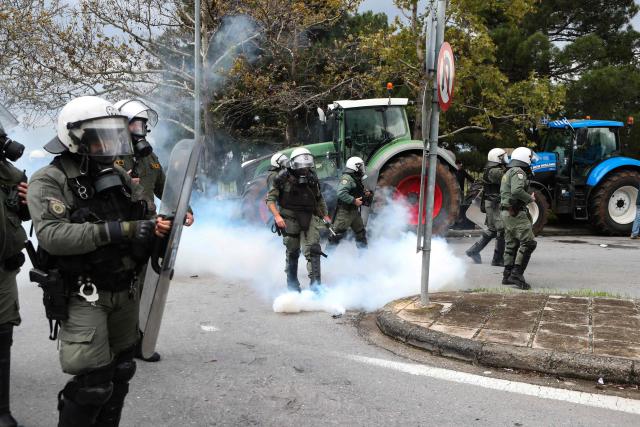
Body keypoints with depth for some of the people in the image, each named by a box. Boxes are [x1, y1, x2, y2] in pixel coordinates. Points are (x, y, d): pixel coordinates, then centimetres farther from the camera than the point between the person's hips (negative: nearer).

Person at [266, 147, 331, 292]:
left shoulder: (312, 178, 3)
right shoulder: (283, 178, -10)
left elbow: (319, 198, 19)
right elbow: (270, 198, -7)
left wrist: (325, 215, 12)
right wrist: (277, 216, -20)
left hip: (308, 217, 2)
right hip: (289, 219, -2)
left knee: (313, 250, -12)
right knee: (292, 252, 10)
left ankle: (315, 284, -11)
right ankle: (292, 283, 28)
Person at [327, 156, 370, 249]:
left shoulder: (356, 179, 15)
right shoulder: (347, 178, -16)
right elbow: (341, 193, -28)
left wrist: (365, 194, 6)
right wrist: (354, 201, -25)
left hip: (354, 211, 10)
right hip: (345, 211, -10)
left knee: (361, 231, 17)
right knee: (337, 233, -9)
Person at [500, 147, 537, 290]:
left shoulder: (508, 173, 21)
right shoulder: (518, 172, -12)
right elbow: (517, 191, -27)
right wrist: (530, 198, -13)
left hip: (507, 212, 11)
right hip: (516, 213, -11)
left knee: (511, 244, 13)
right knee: (528, 242, -12)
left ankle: (507, 275, 15)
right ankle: (517, 274, -17)